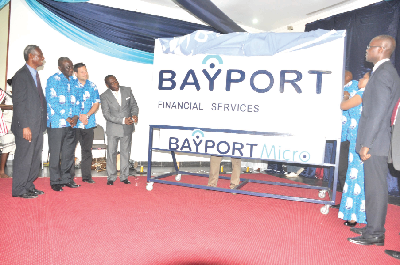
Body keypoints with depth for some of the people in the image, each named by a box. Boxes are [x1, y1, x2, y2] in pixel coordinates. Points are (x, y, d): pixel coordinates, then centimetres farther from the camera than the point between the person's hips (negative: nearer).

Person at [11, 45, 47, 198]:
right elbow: (18, 103, -15)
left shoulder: (36, 75, 17)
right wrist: (24, 126, -19)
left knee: (35, 159, 14)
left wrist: (43, 122, 12)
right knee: (24, 159, 0)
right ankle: (19, 190, 12)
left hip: (38, 126, 9)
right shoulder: (21, 75, -10)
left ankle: (29, 186, 26)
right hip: (27, 127, -8)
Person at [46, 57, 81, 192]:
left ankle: (66, 178, 22)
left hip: (71, 124, 5)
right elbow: (52, 102, -10)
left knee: (69, 153, 10)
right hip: (56, 123, -5)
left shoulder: (74, 80, 12)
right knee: (55, 154, 2)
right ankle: (55, 181, 13)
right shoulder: (53, 80, -5)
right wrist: (66, 118, -13)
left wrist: (75, 116, -3)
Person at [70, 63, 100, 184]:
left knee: (87, 150, 7)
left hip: (88, 123, 2)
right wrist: (79, 116, -10)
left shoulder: (92, 86, 8)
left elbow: (96, 104, 6)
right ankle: (69, 176, 13)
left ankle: (86, 176, 15)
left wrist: (87, 115, -9)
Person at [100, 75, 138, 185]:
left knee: (125, 152, 9)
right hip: (113, 128, -2)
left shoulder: (127, 90, 1)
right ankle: (111, 177, 18)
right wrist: (122, 120, -23)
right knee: (111, 152, 4)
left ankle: (124, 176, 21)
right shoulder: (104, 96, -8)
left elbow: (134, 105, 8)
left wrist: (134, 114, -13)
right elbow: (106, 114, -13)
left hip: (127, 128, 2)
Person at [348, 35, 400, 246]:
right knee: (373, 187, 16)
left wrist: (366, 144, -19)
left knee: (375, 188, -1)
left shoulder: (383, 73, -14)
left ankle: (375, 234, 10)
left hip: (375, 142, -10)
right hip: (375, 141, 10)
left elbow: (379, 111, -20)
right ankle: (373, 228, 28)